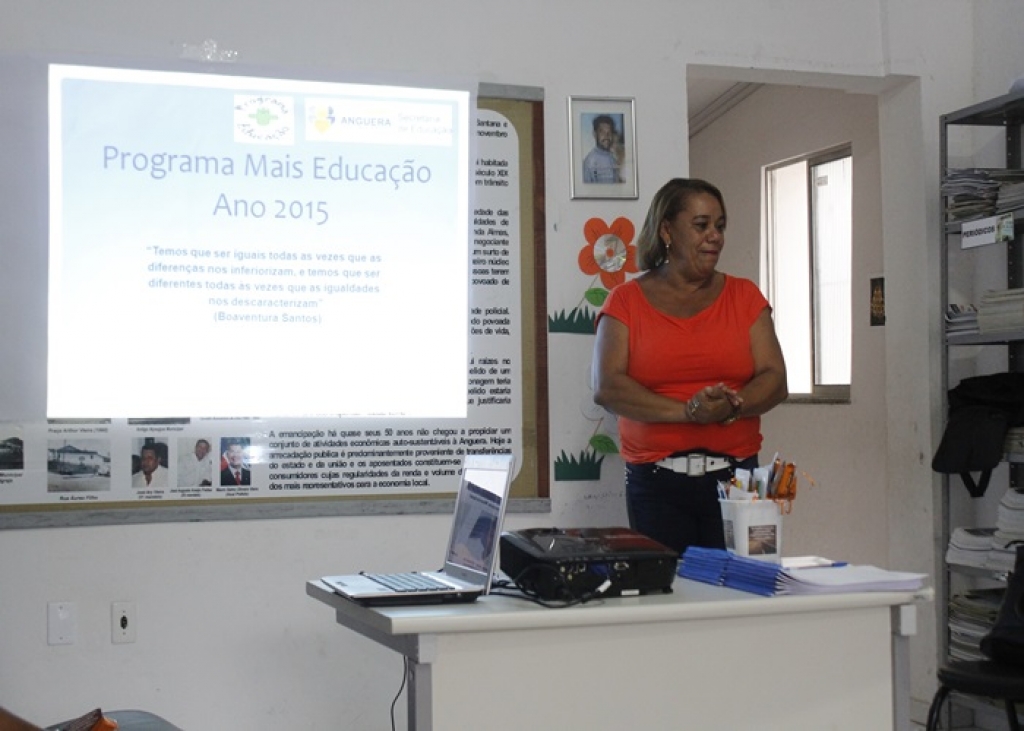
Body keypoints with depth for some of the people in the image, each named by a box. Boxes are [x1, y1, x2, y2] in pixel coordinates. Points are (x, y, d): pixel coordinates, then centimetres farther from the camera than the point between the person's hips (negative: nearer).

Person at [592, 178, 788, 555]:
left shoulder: (744, 297, 12)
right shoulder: (627, 301, 5)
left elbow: (775, 379, 5)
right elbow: (607, 387, -7)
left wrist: (732, 406, -15)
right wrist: (687, 411, -16)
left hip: (735, 476, 2)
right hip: (655, 482, -2)